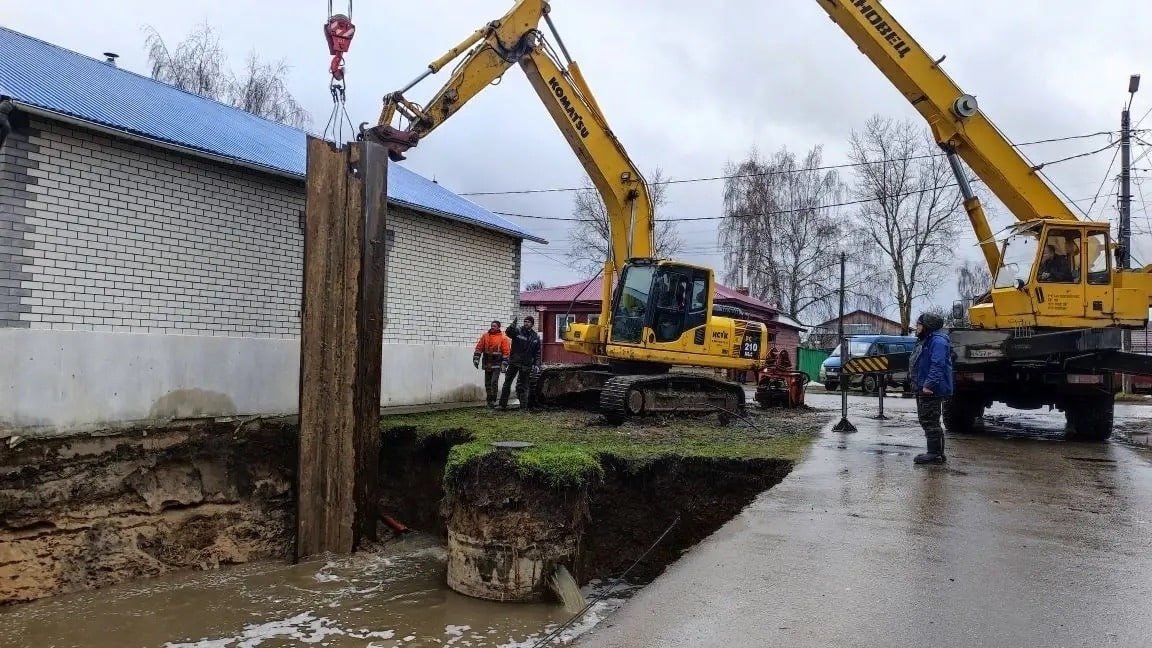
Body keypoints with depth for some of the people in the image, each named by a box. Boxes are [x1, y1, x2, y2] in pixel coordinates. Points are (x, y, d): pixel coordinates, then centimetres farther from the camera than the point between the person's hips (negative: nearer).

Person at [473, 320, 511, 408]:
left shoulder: (503, 338, -5)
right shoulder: (485, 336, 6)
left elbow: (506, 351, -6)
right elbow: (479, 347, 8)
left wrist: (504, 364, -11)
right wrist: (476, 358, 0)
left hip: (496, 364, -4)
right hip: (487, 363, 4)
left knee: (494, 382, -12)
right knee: (487, 383, 9)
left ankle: (493, 400, -7)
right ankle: (489, 400, 20)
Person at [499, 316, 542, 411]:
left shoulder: (535, 337, 5)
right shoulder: (517, 331, -5)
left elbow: (537, 353, 9)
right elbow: (508, 332, -27)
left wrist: (537, 364, -2)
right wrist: (512, 326, -47)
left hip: (526, 365, 1)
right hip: (514, 362, -1)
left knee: (523, 386, 7)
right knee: (507, 383, 4)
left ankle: (524, 407, 13)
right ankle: (503, 405, 14)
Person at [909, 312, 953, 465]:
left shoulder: (938, 341, -15)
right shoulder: (924, 341, 19)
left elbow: (937, 365, -25)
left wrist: (929, 384, -29)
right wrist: (918, 384, 25)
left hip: (931, 390, -11)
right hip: (922, 389, 11)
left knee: (931, 422, -8)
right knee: (925, 420, 15)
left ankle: (935, 454, -4)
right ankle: (937, 453, 22)